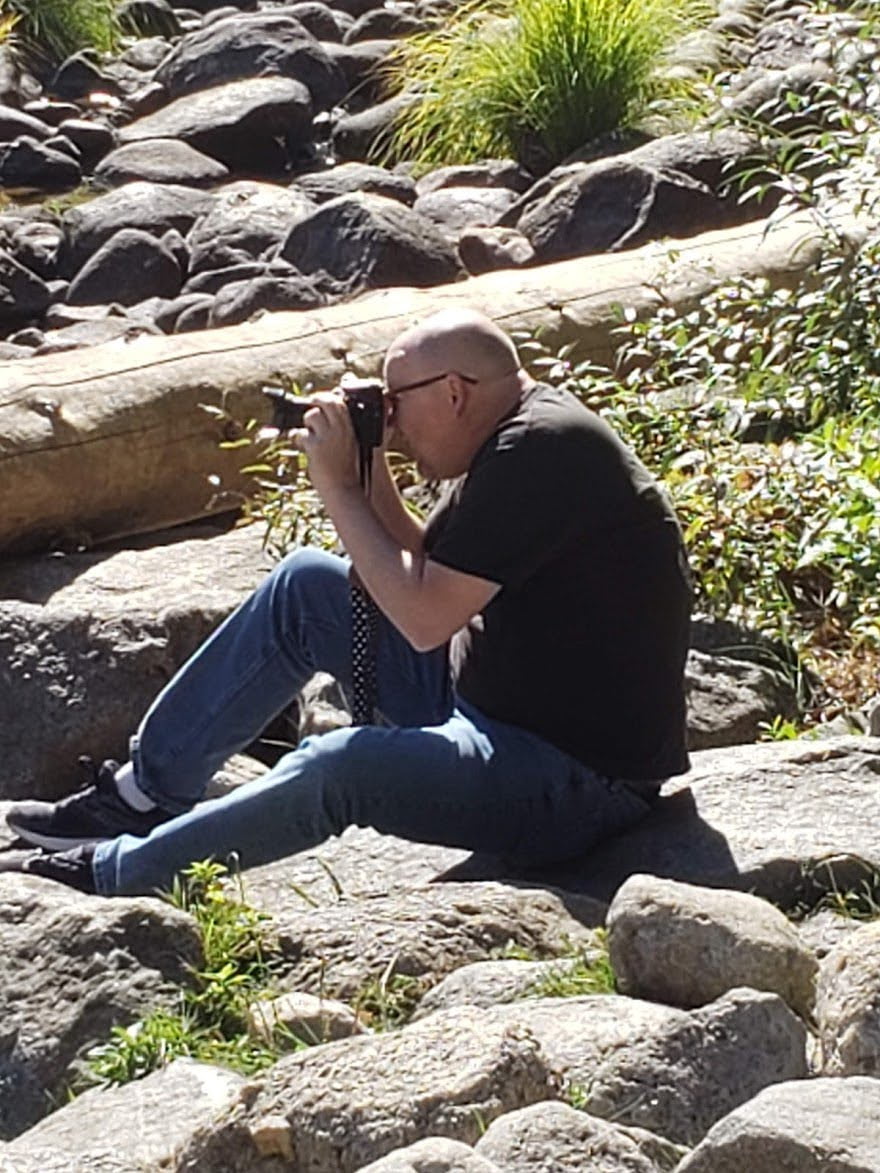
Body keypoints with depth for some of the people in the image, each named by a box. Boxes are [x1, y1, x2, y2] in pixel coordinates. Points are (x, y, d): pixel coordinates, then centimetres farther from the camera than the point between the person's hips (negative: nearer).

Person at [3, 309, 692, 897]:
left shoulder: (540, 450, -22)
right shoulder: (514, 440, 9)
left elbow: (424, 619, -23)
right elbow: (426, 574, 12)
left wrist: (339, 488, -13)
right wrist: (368, 472, -1)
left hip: (586, 783, -10)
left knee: (341, 766, -31)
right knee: (307, 586, 9)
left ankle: (119, 874, -12)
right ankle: (151, 790, 13)